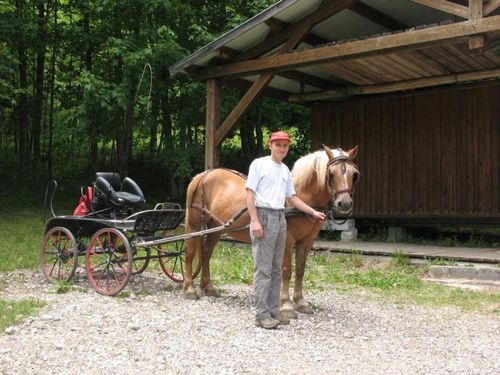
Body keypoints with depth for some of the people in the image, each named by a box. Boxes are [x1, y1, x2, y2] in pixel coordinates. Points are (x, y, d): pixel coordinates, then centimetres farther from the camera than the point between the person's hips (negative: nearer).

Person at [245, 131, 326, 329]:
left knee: (276, 269, 10)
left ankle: (273, 311, 17)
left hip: (280, 218, 7)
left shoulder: (285, 170, 16)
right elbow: (250, 194, -8)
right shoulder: (259, 164, -2)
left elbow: (292, 198, 22)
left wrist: (313, 212, 17)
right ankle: (262, 314, -2)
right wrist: (255, 221, -17)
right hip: (264, 216, -7)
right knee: (263, 268, -6)